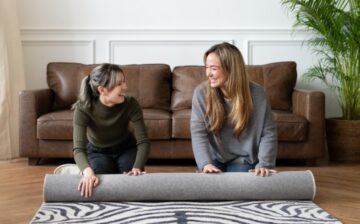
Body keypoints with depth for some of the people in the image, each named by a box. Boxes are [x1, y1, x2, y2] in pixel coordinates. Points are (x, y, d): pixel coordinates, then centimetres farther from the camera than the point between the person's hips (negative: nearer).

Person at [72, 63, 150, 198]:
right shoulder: (83, 109, -33)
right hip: (97, 151, -1)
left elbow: (143, 141, -29)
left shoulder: (130, 104, -30)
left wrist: (137, 168, -48)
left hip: (126, 149, 1)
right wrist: (88, 171, -61)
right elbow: (79, 149, -39)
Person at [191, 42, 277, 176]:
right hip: (213, 157, 1)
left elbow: (268, 133, -9)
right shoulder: (201, 92, -12)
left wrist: (264, 164, -21)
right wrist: (205, 163, -29)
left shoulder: (256, 93, -14)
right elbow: (198, 133, -14)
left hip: (242, 159, -1)